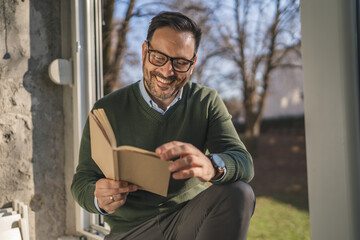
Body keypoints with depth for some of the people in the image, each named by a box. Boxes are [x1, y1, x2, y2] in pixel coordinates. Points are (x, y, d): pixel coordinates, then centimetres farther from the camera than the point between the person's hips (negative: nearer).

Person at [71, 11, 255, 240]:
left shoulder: (207, 103, 0)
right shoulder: (107, 110, -3)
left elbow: (244, 163, -13)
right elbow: (82, 181, 1)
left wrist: (212, 166, -37)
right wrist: (99, 198, -24)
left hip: (191, 220, 0)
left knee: (238, 194, -27)